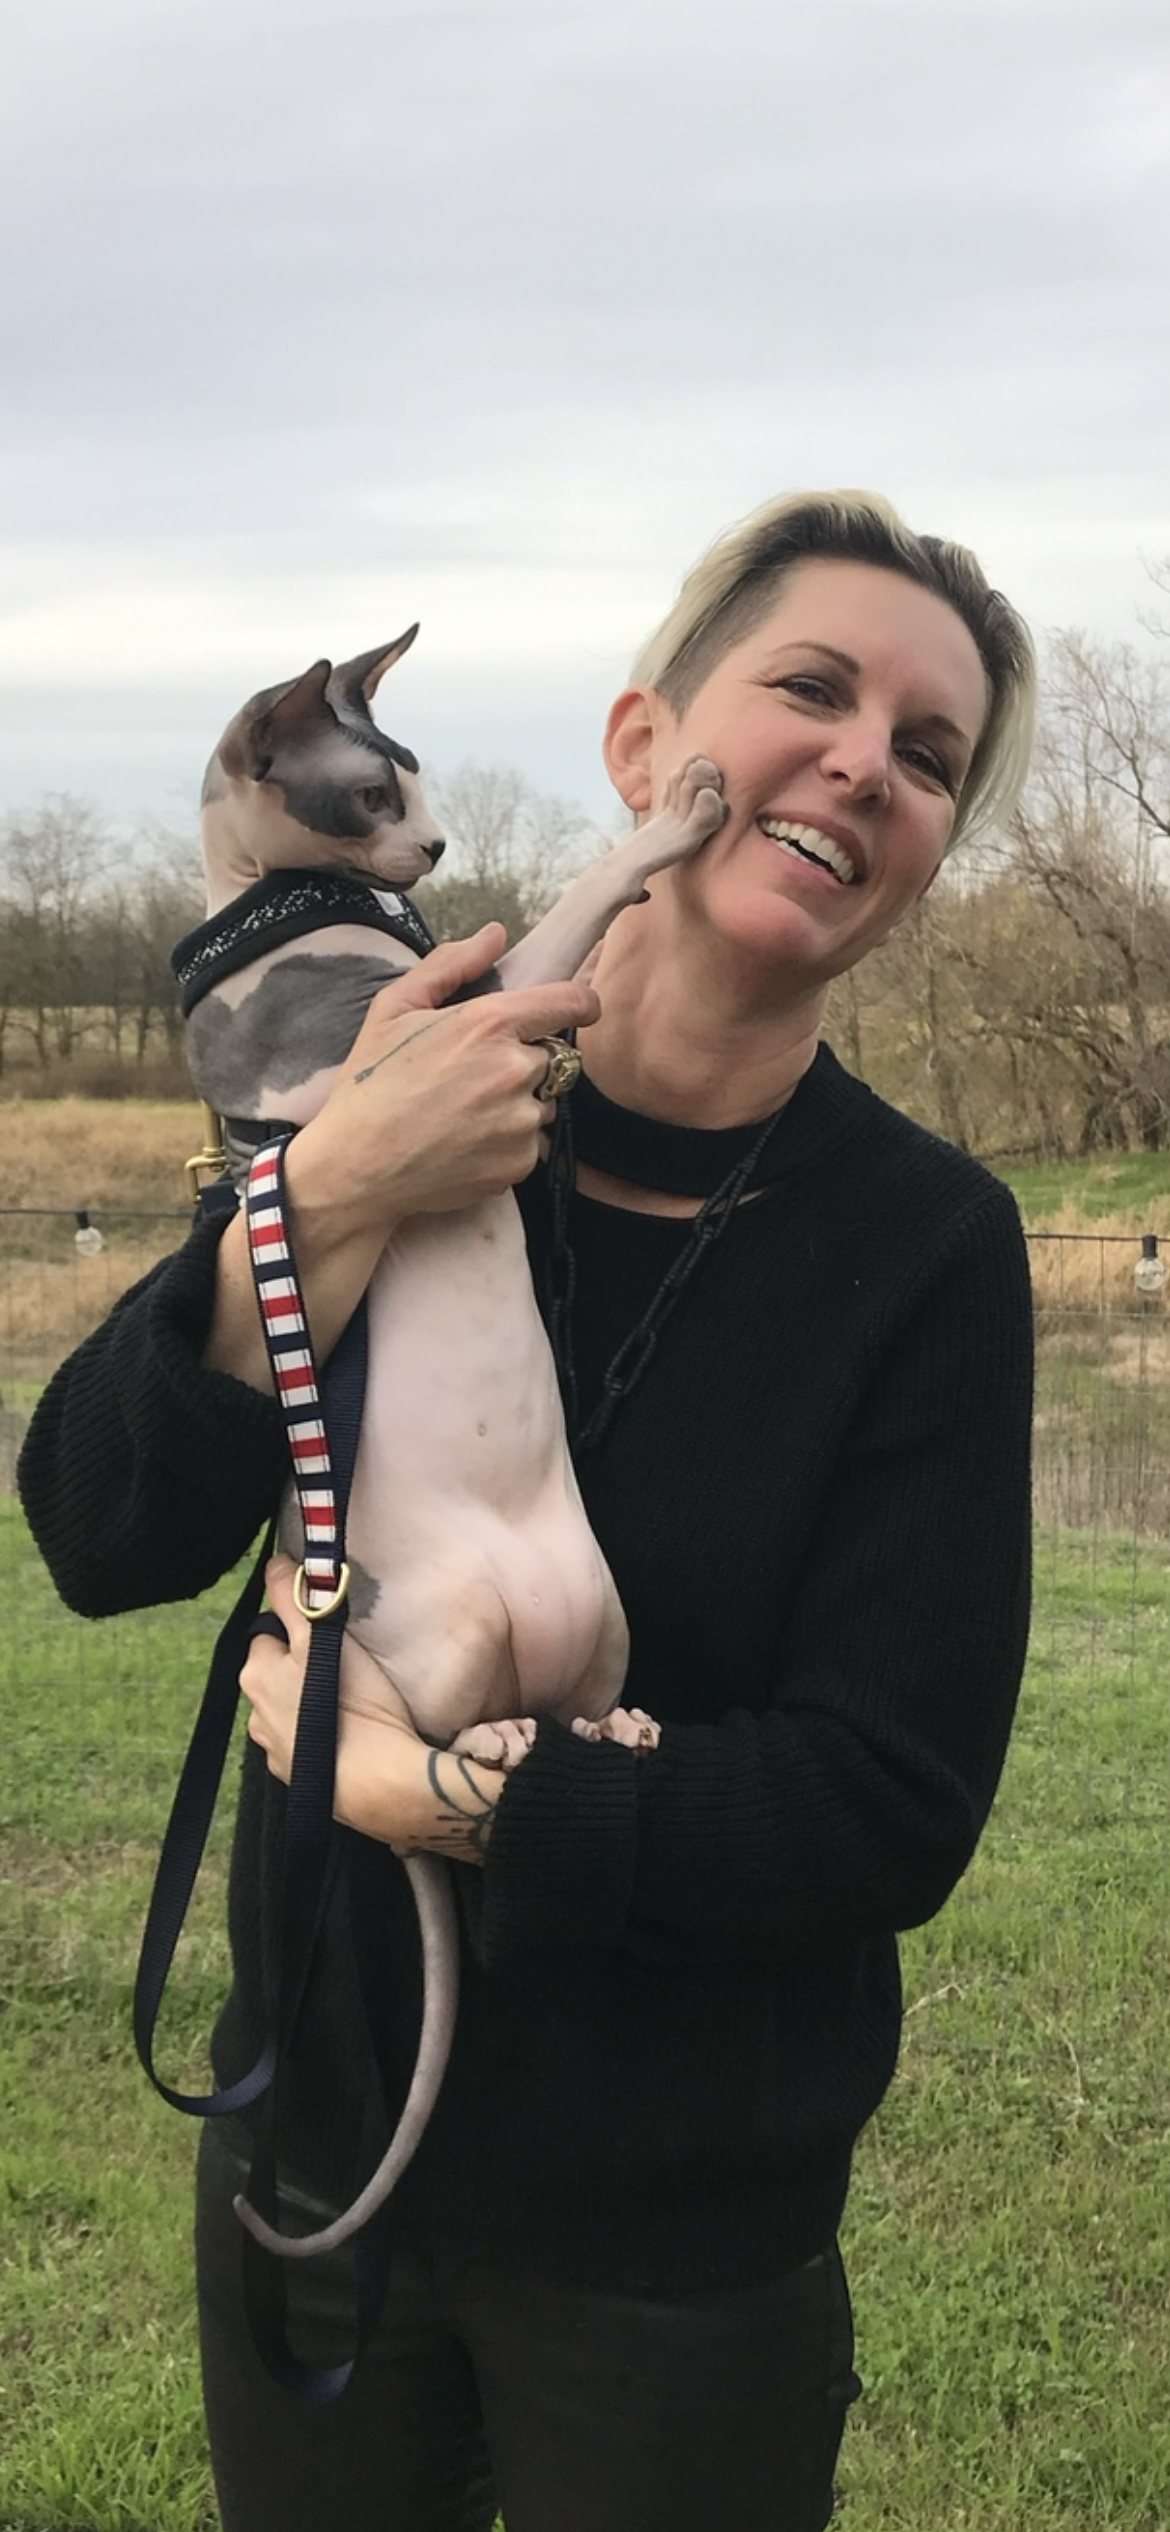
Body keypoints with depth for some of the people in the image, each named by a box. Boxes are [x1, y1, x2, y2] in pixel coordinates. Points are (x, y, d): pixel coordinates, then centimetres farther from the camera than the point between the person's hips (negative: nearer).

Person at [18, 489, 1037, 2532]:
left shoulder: (927, 1248, -14)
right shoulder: (408, 1081, -8)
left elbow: (891, 1812, -16)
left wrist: (434, 1789, -21)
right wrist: (326, 1207, -27)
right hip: (313, 2137, 3)